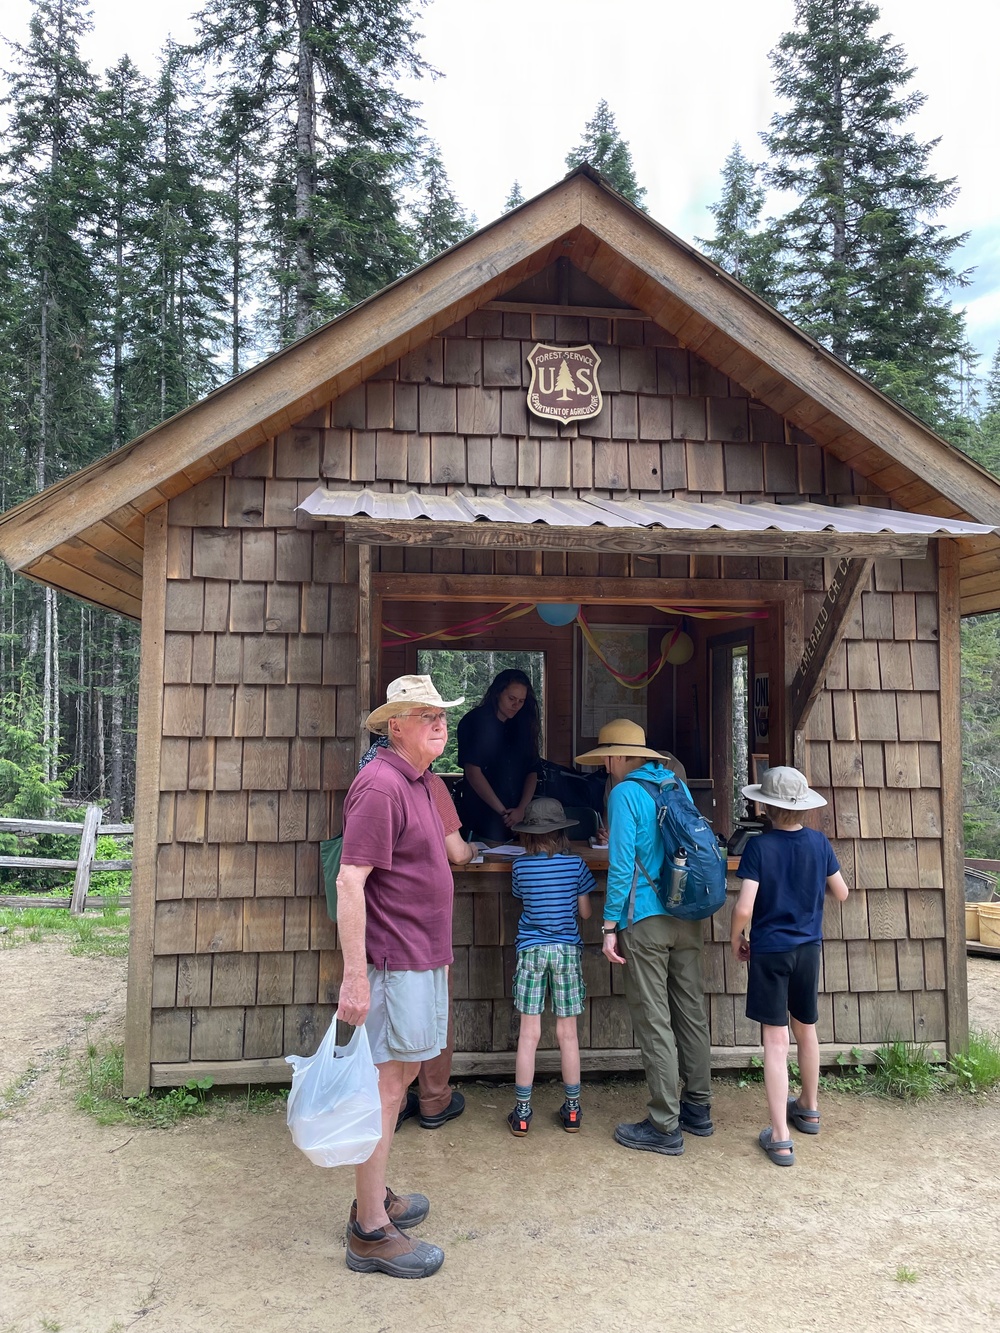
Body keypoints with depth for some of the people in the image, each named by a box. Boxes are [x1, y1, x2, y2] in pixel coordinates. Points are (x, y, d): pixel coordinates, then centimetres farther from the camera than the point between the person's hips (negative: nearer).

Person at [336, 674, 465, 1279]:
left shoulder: (419, 783, 14)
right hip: (393, 961, -10)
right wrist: (355, 975, -25)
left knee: (401, 1076, 18)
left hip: (421, 957, 10)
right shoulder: (380, 785, -18)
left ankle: (375, 1196, 32)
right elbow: (350, 880, -22)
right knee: (386, 1085, -2)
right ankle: (370, 1231, 9)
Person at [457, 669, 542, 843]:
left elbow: (532, 771, 7)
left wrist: (521, 809, -9)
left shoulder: (522, 726, 11)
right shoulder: (474, 722, -5)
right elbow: (473, 772, -13)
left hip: (518, 820, 5)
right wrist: (503, 812, -13)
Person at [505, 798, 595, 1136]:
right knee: (568, 1033, 8)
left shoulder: (521, 866, -3)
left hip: (531, 950, 0)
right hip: (567, 950, 1)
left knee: (528, 1034, 3)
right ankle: (572, 1110, 17)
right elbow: (585, 912, 3)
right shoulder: (575, 864, -4)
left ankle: (522, 1112, 8)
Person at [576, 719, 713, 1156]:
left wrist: (610, 926, -10)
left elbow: (622, 863, -15)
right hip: (687, 919, 7)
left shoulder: (625, 793, -10)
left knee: (654, 1023, -1)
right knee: (691, 1013, 14)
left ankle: (665, 1127, 6)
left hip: (646, 922, -7)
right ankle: (698, 1108, 25)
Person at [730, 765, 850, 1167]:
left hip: (769, 951, -4)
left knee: (775, 1040, 0)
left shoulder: (759, 847, -17)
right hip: (808, 949, 4)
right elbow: (841, 893, 9)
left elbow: (744, 908, -21)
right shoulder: (819, 842, -4)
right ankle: (809, 1108, 41)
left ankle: (780, 1137, 2)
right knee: (806, 1029, 22)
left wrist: (736, 940, -3)